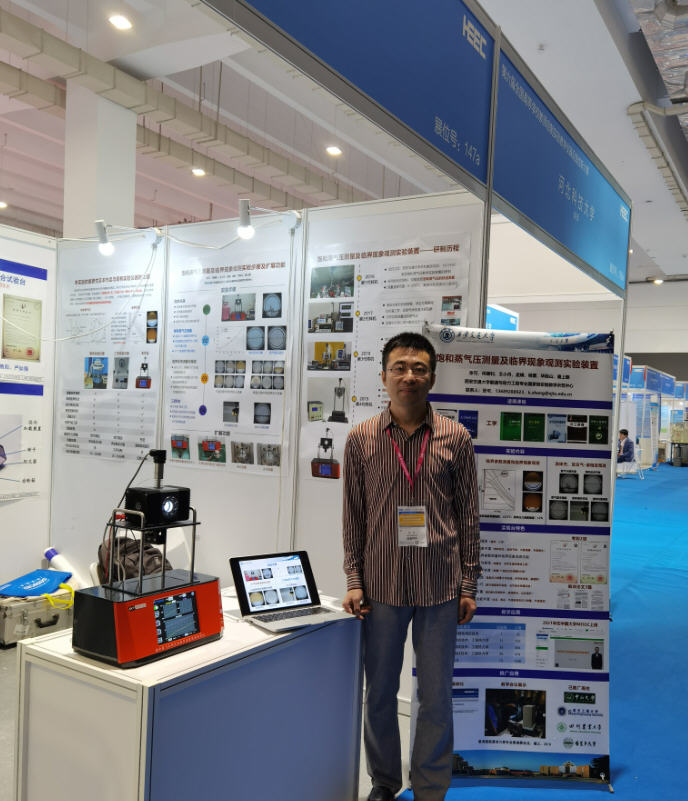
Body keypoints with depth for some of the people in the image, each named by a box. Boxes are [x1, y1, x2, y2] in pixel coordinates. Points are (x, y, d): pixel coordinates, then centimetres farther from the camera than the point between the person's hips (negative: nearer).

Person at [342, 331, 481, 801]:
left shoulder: (456, 439, 0)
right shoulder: (361, 439, 1)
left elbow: (469, 515, 3)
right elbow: (353, 515, 4)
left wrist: (469, 584, 2)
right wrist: (354, 580, 1)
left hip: (439, 586, 0)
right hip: (382, 585, 1)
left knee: (436, 697, 9)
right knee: (379, 692, 14)